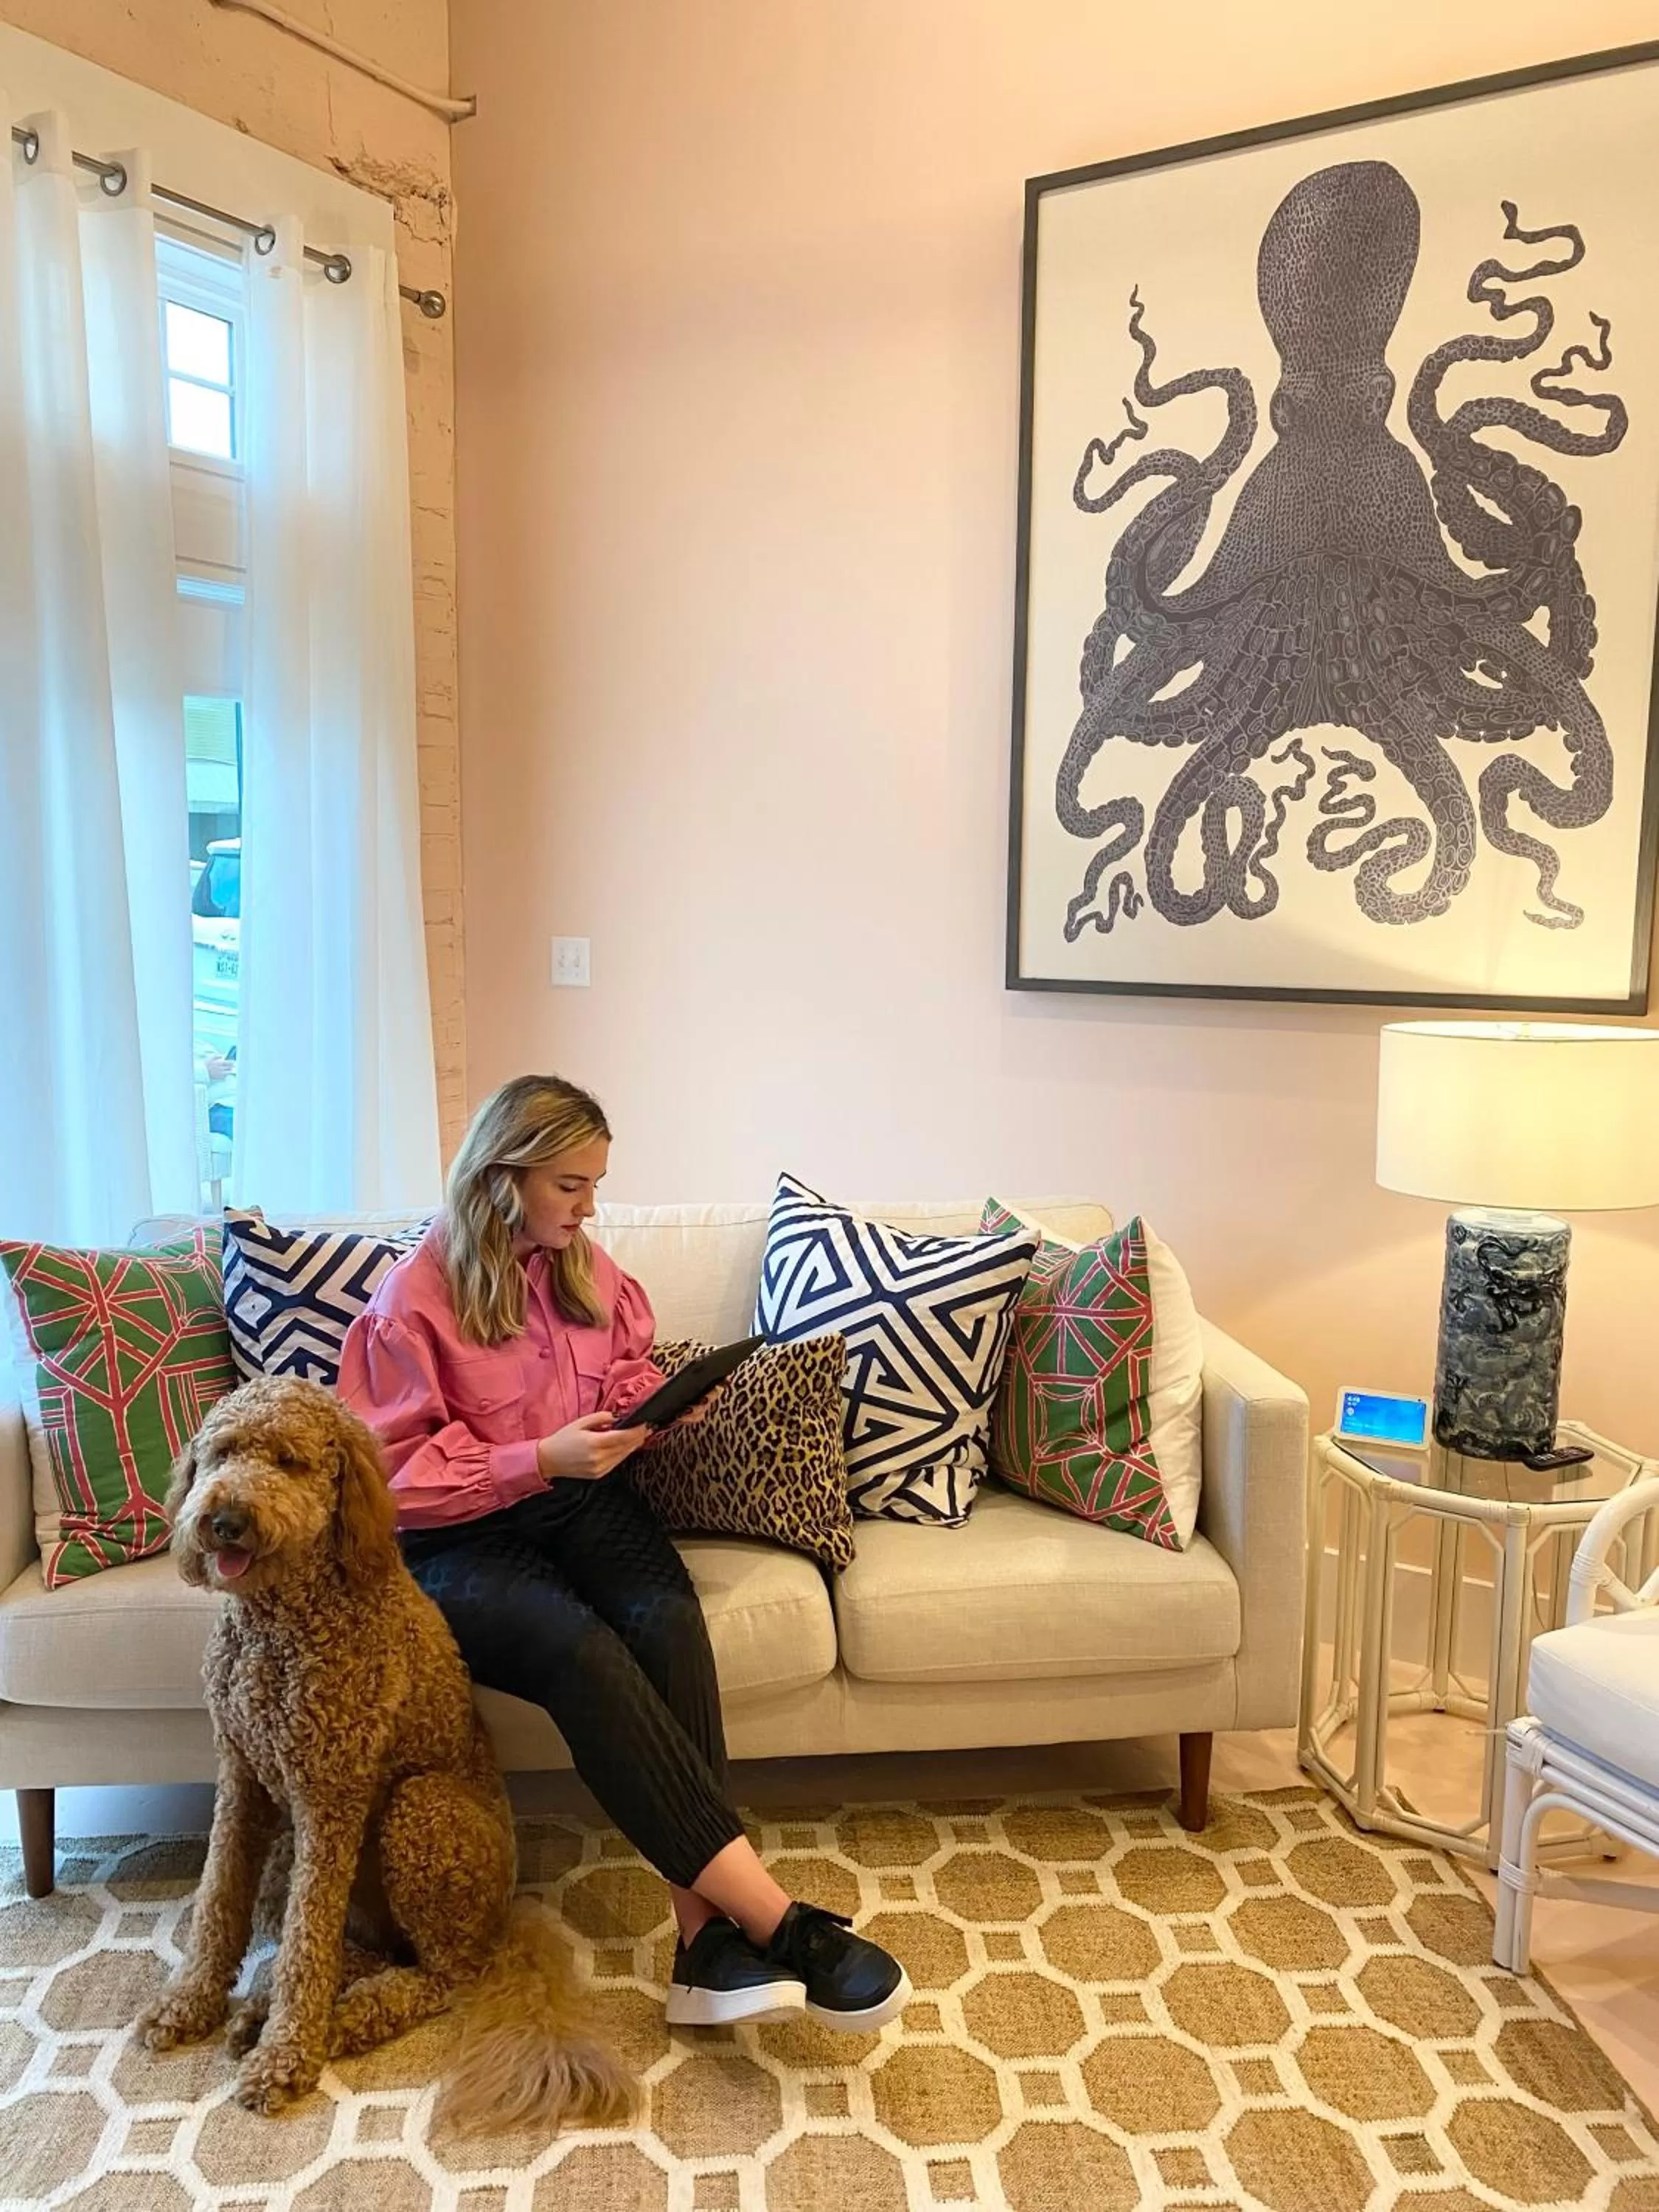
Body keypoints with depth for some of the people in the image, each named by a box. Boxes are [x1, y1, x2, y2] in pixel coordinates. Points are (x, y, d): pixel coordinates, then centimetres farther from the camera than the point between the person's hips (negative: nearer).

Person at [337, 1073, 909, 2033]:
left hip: (583, 1499, 5)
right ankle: (773, 1916, -34)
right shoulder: (415, 1296, -10)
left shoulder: (584, 1264, 6)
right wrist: (538, 1459, -21)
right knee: (584, 1652, -34)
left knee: (667, 1614, -29)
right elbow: (396, 1470, -11)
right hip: (460, 1539, -4)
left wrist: (653, 1400, -2)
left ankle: (709, 1930, -32)